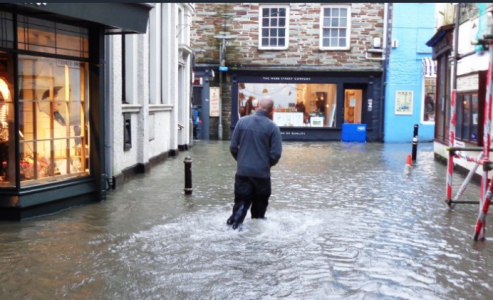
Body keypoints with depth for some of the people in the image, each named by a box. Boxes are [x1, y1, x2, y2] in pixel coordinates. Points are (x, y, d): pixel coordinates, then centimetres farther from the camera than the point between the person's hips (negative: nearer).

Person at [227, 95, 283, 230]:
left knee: (241, 203, 7)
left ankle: (233, 224, -8)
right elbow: (276, 153, -10)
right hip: (262, 173, -1)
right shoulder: (272, 127, -8)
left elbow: (233, 147, 1)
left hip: (243, 171, 2)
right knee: (260, 204, 17)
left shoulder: (242, 121, -1)